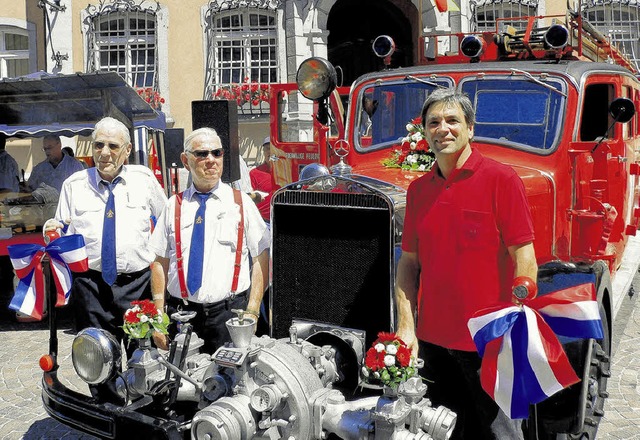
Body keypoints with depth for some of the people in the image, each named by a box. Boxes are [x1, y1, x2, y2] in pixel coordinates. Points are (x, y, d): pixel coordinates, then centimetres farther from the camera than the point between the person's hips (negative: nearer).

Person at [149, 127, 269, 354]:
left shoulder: (242, 203, 4)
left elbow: (261, 260, 0)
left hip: (229, 315, -1)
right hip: (180, 315, 2)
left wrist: (252, 312, -8)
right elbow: (159, 262, 9)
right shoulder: (174, 206, 9)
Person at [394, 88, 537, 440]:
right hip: (432, 339, 5)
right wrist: (406, 328, 3)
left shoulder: (501, 179, -8)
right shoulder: (418, 189, 7)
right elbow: (408, 262, 10)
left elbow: (524, 257, -11)